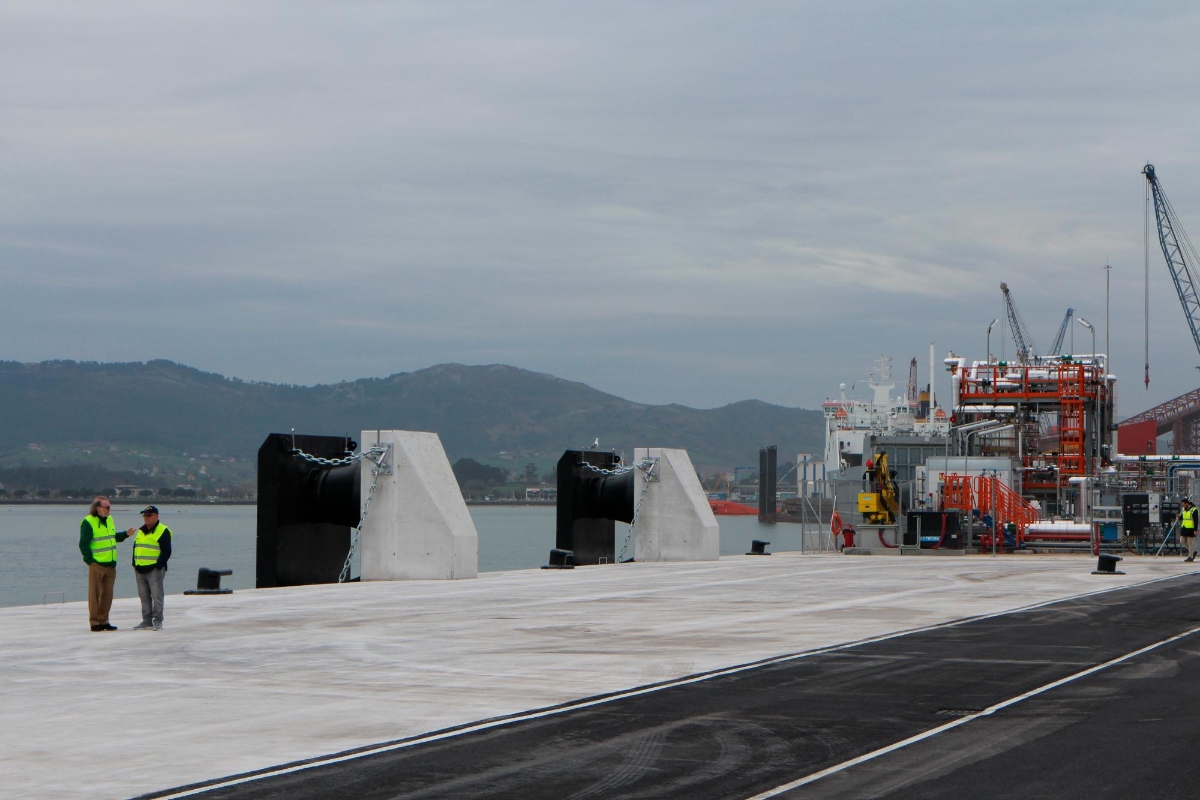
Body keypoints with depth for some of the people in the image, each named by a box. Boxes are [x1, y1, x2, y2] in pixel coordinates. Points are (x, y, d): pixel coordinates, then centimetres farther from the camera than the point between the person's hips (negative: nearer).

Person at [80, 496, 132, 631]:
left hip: (110, 565, 7)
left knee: (107, 594, 10)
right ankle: (94, 622, 3)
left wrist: (125, 535, 10)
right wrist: (89, 560, -14)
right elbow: (83, 544, -12)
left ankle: (103, 621, 17)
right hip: (97, 564, -7)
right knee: (95, 594, -1)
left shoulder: (109, 520, 14)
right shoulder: (88, 522, -10)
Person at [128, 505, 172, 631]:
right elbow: (135, 548, 23)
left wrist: (159, 566, -16)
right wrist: (134, 564, 11)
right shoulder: (140, 531, 17)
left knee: (157, 595, -6)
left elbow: (166, 552, -10)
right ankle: (146, 621, 15)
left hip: (154, 570, -8)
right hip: (140, 570, 8)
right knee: (144, 596, 10)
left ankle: (157, 621, -3)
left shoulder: (163, 531, -6)